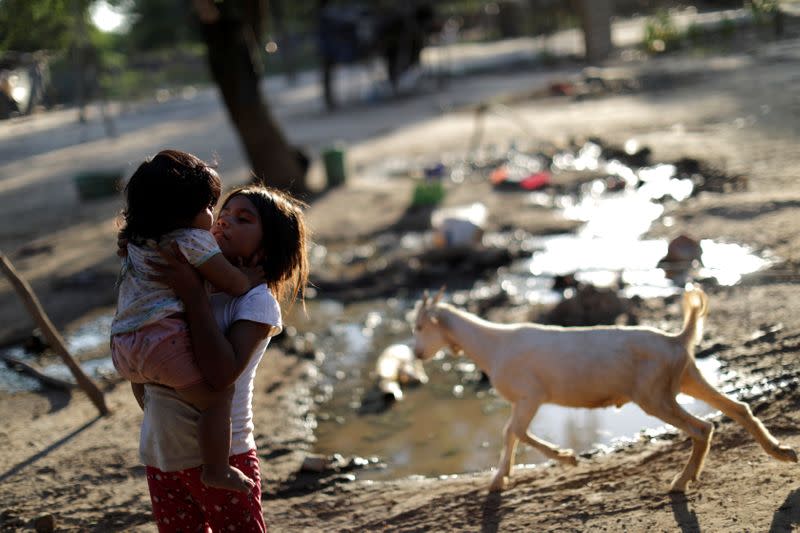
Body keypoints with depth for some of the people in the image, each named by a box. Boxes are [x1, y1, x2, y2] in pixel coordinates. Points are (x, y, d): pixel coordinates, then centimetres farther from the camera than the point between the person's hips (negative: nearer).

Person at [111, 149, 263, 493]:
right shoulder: (193, 241, -6)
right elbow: (234, 284, -3)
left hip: (122, 345, 9)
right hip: (163, 339, -9)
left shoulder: (136, 242, 19)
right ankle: (216, 471, -11)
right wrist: (258, 277, 17)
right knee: (216, 397, -8)